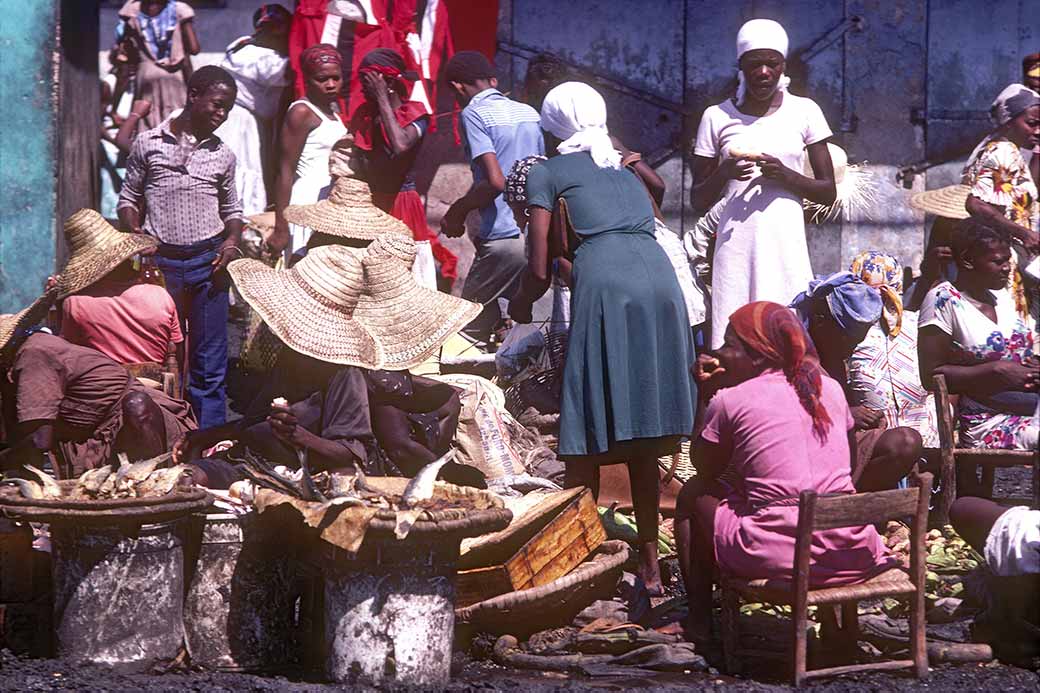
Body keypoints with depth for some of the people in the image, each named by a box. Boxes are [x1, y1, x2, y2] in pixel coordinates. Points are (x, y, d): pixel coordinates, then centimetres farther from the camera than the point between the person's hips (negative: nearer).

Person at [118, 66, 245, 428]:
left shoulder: (222, 155, 10)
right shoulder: (148, 144, 3)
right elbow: (128, 198, 9)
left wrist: (232, 240, 0)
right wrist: (135, 234, -8)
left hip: (208, 261, 2)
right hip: (161, 261, -2)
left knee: (210, 361, 0)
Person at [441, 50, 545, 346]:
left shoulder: (473, 114, -6)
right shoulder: (530, 113, 15)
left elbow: (495, 181, -17)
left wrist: (457, 211, -2)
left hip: (504, 238, -7)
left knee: (471, 326, 2)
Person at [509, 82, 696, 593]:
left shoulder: (546, 174, 15)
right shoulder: (626, 172, 31)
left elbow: (541, 270, 10)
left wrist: (520, 306, 30)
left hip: (604, 282, -5)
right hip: (659, 277, 5)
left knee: (588, 436, 3)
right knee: (643, 441, 14)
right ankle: (649, 566, 18)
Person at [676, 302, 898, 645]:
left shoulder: (729, 400, -3)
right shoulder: (829, 387, 10)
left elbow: (705, 470, 12)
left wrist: (706, 396, 18)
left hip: (774, 555, -4)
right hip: (850, 553, 4)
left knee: (693, 495, 22)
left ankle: (700, 619, 23)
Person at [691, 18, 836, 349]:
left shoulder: (804, 111, 7)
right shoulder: (717, 117, 8)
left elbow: (828, 192, 9)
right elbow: (699, 202, 11)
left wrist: (787, 176, -10)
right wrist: (724, 174, -9)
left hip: (786, 248, 0)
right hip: (736, 247, 0)